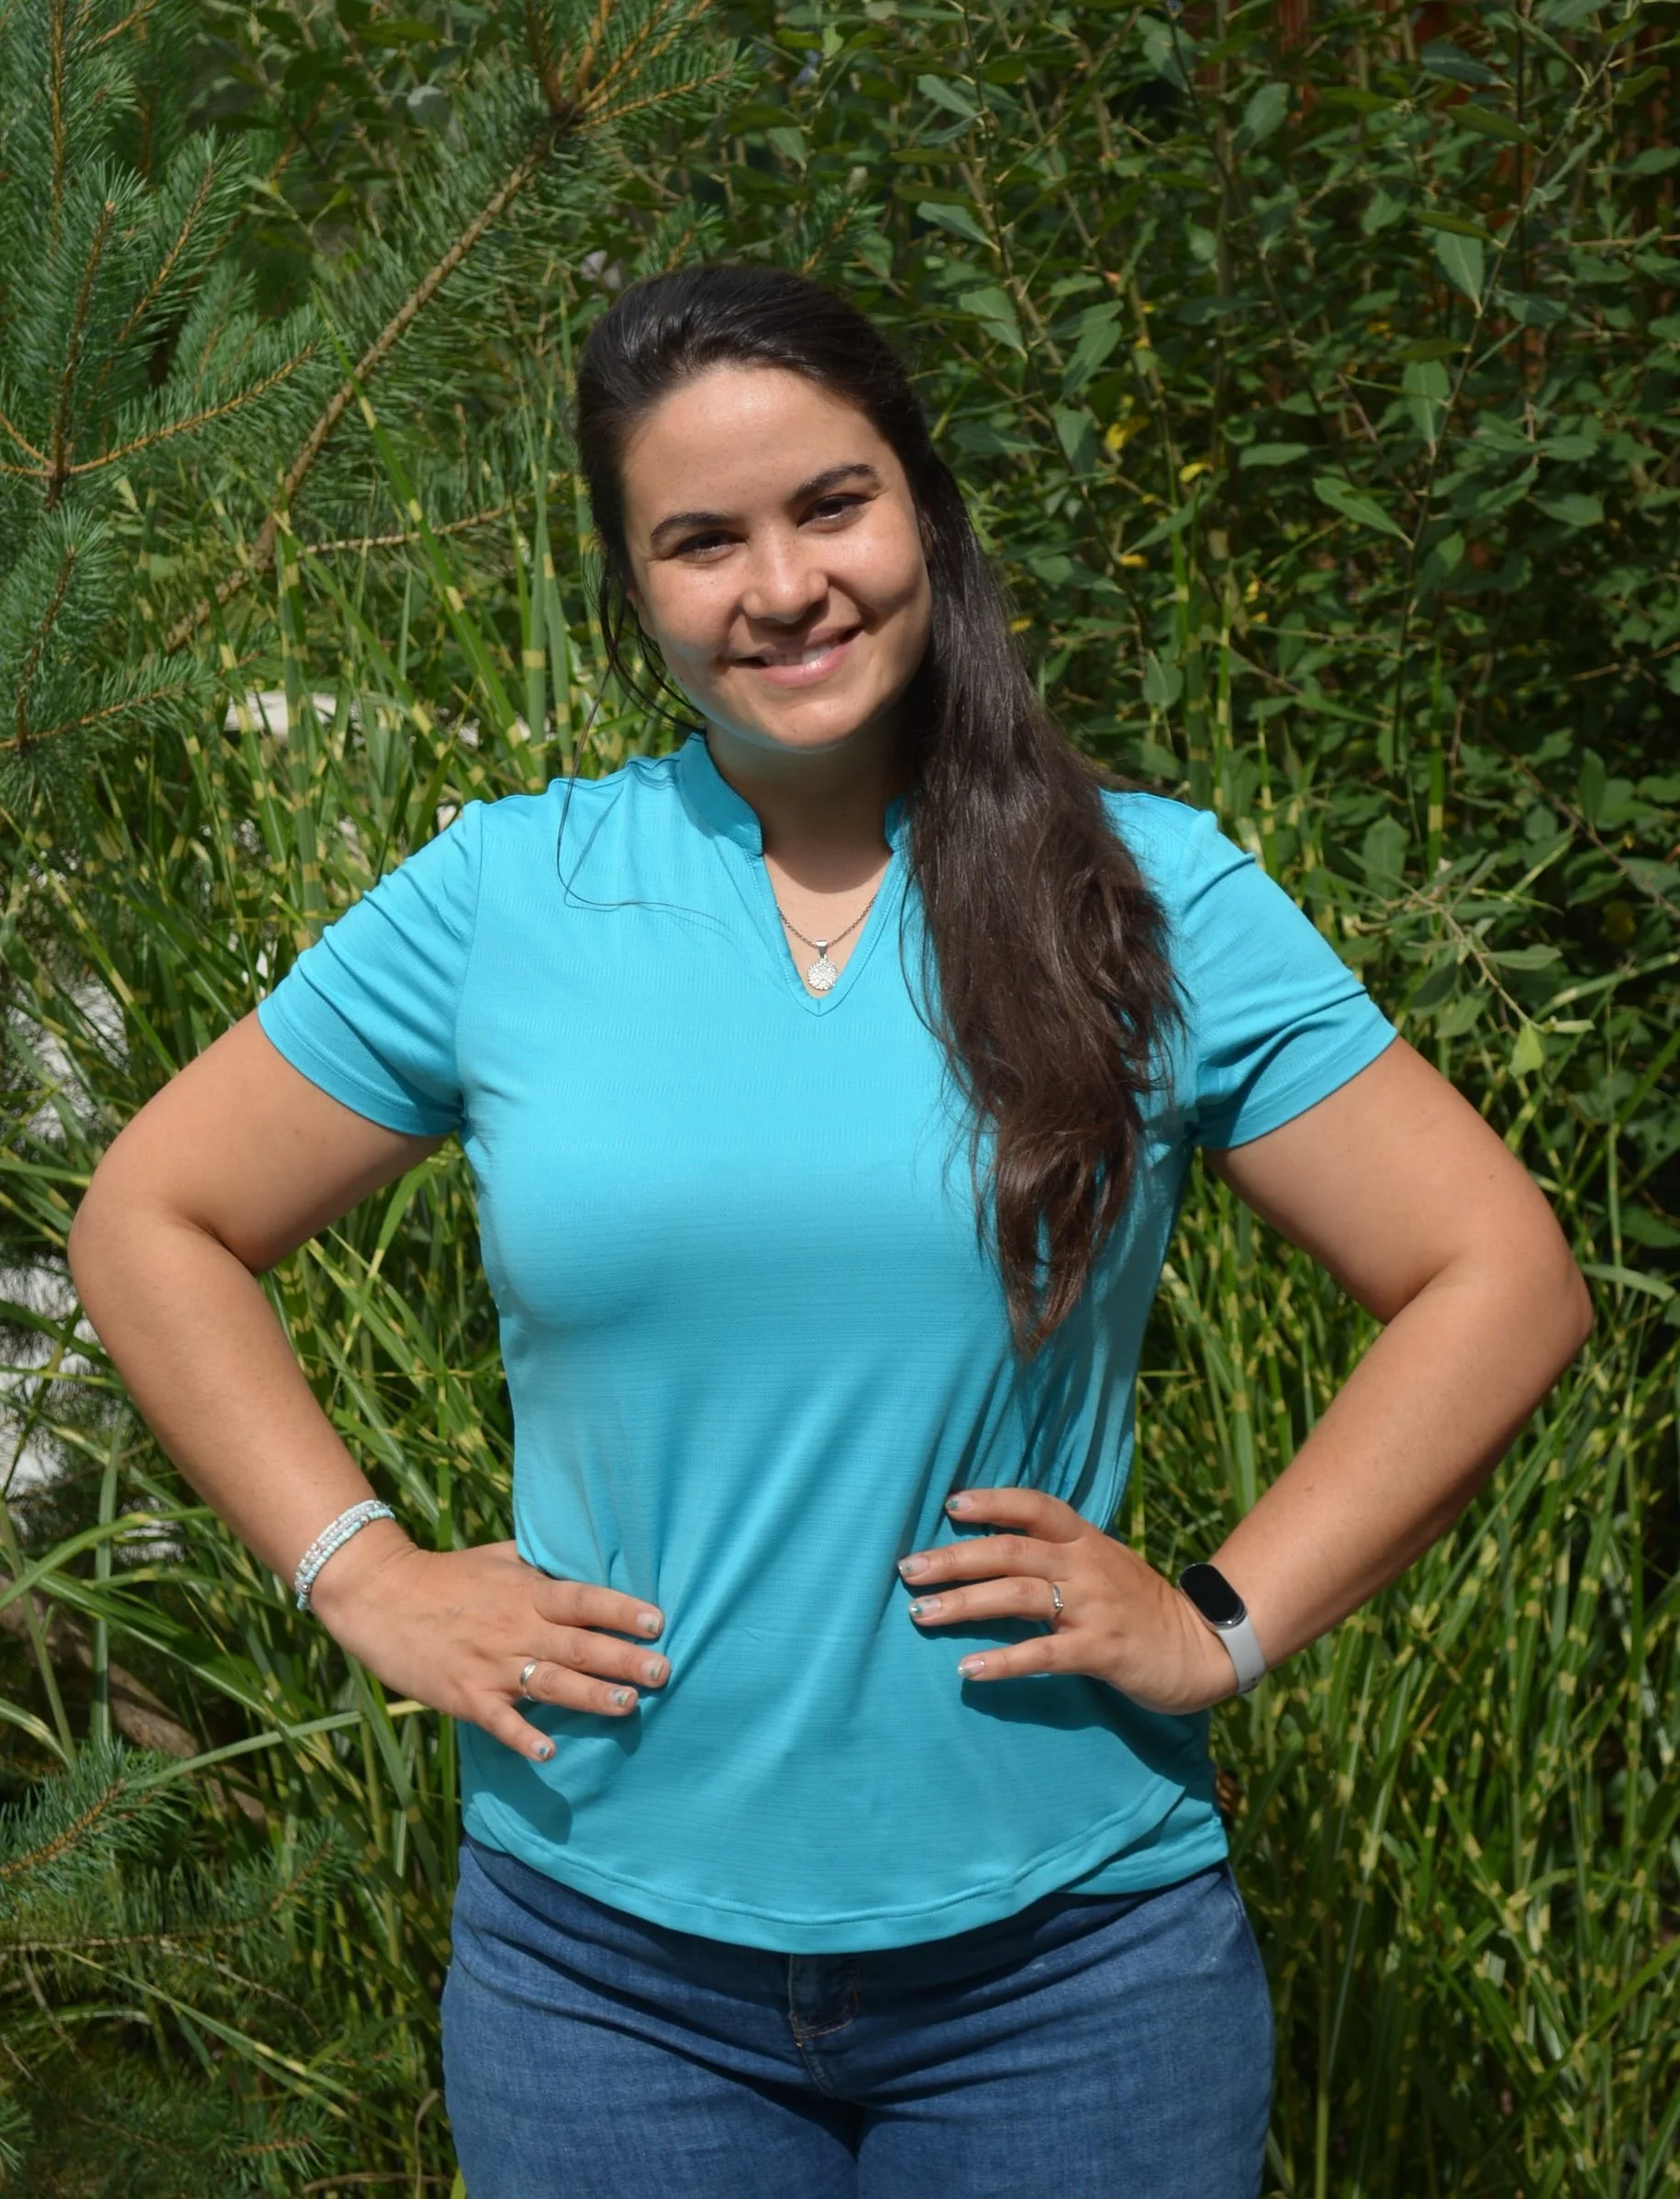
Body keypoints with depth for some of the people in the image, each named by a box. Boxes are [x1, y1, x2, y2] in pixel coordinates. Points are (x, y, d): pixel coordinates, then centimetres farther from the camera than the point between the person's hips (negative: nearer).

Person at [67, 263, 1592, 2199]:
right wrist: (366, 1578, -1)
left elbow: (1497, 1277, 0)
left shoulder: (1149, 899, -2)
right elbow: (150, 1225, 8)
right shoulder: (501, 900, 0)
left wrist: (1224, 1620, -6)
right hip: (605, 1952, 1)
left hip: (1068, 1954, 0)